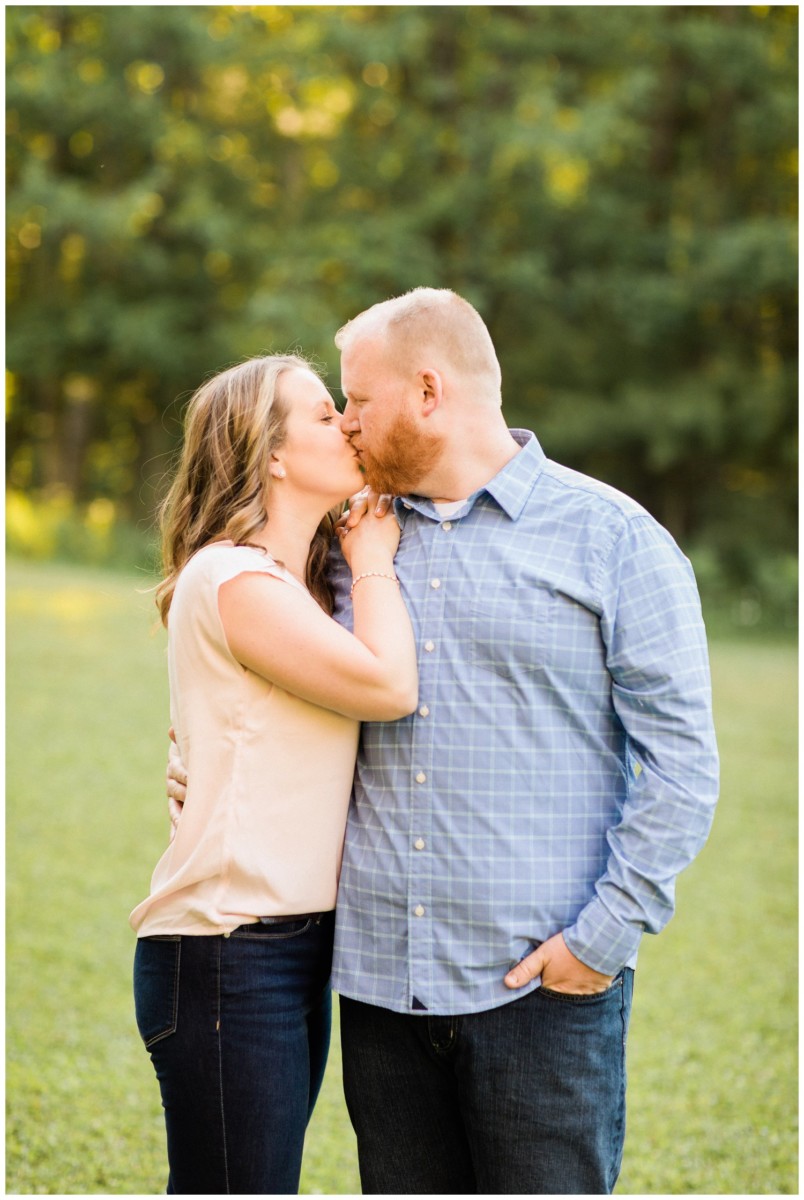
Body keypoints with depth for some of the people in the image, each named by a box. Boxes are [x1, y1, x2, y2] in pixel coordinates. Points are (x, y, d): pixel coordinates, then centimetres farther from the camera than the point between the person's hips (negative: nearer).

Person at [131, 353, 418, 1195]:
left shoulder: (291, 587, 19)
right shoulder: (232, 579, -13)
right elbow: (388, 685, -18)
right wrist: (374, 562, -2)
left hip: (293, 947, 10)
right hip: (227, 957, -10)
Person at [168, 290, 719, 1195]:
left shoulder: (612, 539, -1)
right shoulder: (353, 545, 13)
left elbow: (680, 761, -4)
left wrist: (606, 933, -11)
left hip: (542, 986, -4)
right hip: (379, 981, 5)